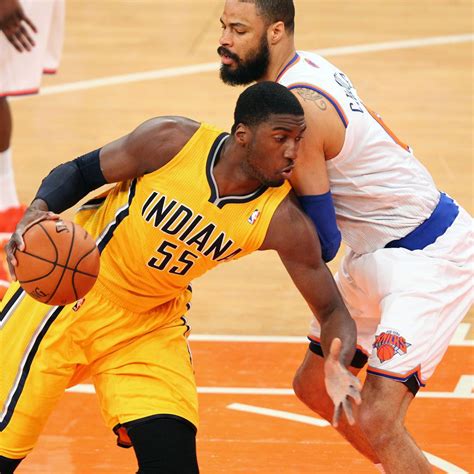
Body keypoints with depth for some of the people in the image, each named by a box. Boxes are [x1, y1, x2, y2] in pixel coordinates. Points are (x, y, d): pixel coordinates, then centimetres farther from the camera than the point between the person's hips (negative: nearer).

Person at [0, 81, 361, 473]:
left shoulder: (283, 219, -17)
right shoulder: (171, 140, -21)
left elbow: (331, 310, -12)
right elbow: (78, 172, -8)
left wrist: (339, 367, -34)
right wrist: (37, 212, -29)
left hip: (153, 322, 2)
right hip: (66, 293, -2)